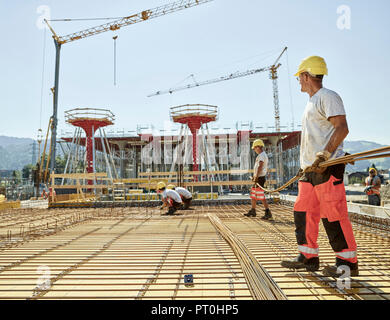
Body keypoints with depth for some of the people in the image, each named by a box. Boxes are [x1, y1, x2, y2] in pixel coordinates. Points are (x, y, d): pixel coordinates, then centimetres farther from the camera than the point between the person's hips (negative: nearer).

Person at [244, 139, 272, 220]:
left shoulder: (262, 155, -15)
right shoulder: (261, 155, 18)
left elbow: (260, 166, -27)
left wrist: (256, 177, -31)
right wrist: (254, 176, 30)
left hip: (260, 178, -10)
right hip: (258, 178, 10)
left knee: (261, 196, -9)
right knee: (253, 195, 16)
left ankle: (268, 213, -4)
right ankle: (253, 211, 26)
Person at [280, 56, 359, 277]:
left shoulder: (327, 96, -5)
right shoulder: (312, 102, 23)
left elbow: (342, 128, -17)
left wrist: (324, 156, -25)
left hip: (328, 167, -10)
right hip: (311, 169, 10)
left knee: (333, 214, -6)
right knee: (304, 212, 8)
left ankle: (348, 262, 8)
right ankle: (309, 257, 17)